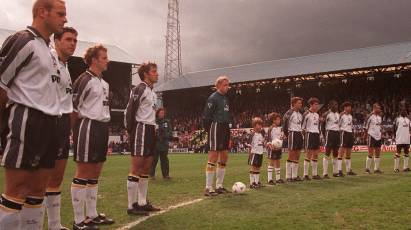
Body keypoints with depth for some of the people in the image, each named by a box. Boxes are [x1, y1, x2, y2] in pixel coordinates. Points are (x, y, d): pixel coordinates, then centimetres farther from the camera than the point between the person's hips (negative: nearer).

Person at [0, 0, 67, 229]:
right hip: (27, 121, -9)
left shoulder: (47, 49, 20)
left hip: (49, 123, 9)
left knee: (38, 190, 11)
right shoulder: (23, 41, -8)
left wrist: (52, 122, 14)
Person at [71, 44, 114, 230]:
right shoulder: (84, 80, -9)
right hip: (88, 127, -9)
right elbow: (72, 108, -11)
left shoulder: (104, 83, 18)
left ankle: (92, 215, 22)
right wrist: (75, 132, -10)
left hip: (102, 128, 9)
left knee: (95, 173, 12)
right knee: (83, 173, -5)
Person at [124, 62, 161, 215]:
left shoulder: (152, 92, 19)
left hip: (150, 130, 10)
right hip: (141, 129, -10)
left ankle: (142, 203, 19)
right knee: (136, 168, -7)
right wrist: (130, 132, -16)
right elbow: (129, 111, -15)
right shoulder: (139, 89, -10)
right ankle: (132, 206, -2)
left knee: (146, 168, 11)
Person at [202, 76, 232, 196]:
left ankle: (219, 186, 19)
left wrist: (228, 131, 18)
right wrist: (210, 131, -12)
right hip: (216, 128, -9)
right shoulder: (213, 98, -9)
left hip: (225, 128, 9)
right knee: (213, 157, -9)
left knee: (224, 157, 10)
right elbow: (206, 117, -12)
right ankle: (208, 188, -5)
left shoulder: (226, 98, 18)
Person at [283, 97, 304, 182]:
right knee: (291, 157, -4)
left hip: (300, 134, 8)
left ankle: (295, 176, 16)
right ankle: (288, 176, 3)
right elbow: (285, 125, -10)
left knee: (297, 157, 9)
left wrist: (301, 131, 12)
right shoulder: (289, 113, -11)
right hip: (293, 134, -8)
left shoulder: (300, 114, 13)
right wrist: (287, 134, -4)